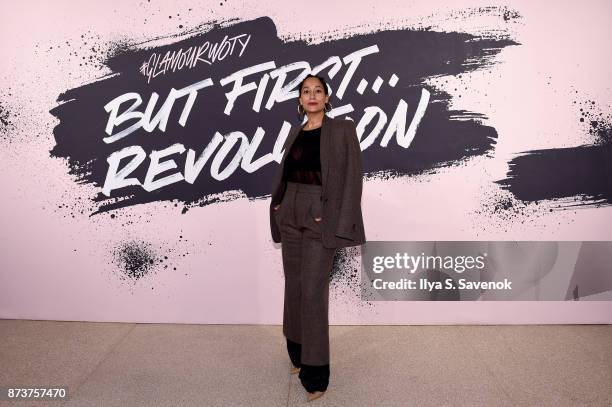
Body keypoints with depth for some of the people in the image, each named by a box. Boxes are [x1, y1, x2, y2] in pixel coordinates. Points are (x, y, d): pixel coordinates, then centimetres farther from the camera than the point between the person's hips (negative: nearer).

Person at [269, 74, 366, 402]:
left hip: (321, 217, -6)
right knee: (293, 286, 12)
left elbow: (353, 177, -9)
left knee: (313, 291, -7)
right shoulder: (295, 132, 14)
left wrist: (339, 223, -16)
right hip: (290, 214, 6)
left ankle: (315, 371, 6)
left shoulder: (342, 130, -3)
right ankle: (297, 353, 29)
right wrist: (278, 203, 6)